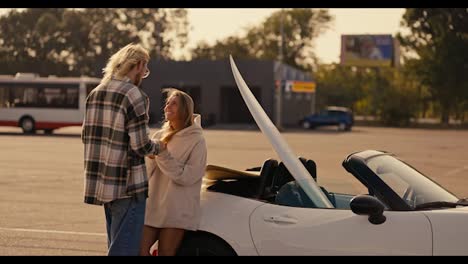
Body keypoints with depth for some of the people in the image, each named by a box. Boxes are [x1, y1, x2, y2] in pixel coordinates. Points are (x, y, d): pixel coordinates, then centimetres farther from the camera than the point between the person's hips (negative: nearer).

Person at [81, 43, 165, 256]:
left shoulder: (95, 94, 9)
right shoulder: (134, 96, -15)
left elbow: (86, 136, 13)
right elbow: (141, 145, -18)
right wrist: (158, 147, 1)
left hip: (100, 182, 8)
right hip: (127, 185, -8)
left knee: (115, 245, 20)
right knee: (126, 249, -2)